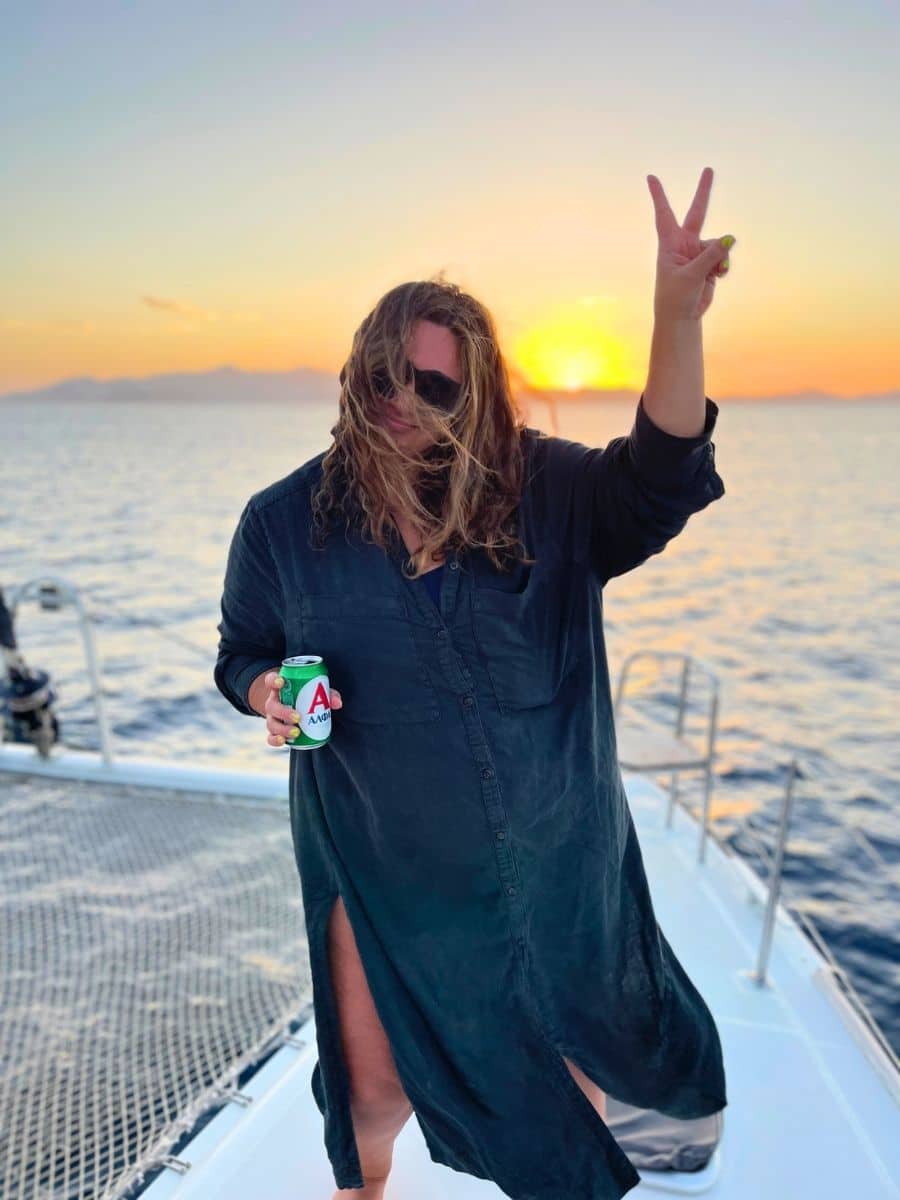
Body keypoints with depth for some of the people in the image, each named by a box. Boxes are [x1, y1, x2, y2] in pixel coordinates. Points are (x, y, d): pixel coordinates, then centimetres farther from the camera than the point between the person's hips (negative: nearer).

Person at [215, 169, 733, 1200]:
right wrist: (270, 696, -19)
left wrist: (677, 321, -39)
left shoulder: (545, 494, -9)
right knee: (375, 1085, 19)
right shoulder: (283, 521, -8)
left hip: (549, 859, 1)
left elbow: (660, 482, -24)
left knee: (576, 1057, 26)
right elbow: (242, 654, 4)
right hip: (381, 869, 0)